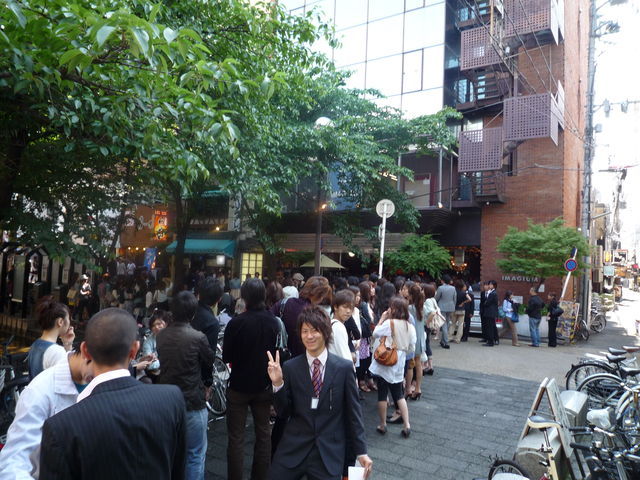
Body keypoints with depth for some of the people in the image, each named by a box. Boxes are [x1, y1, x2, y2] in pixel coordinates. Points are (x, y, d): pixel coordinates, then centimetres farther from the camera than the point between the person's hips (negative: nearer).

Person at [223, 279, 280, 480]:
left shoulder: (236, 323, -19)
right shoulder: (274, 322, -8)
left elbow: (226, 357, -10)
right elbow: (278, 354, 3)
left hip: (239, 386, -3)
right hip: (264, 386, 4)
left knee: (236, 437, 9)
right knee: (263, 433, 17)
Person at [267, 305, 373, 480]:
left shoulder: (344, 367, -6)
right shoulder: (290, 367, -4)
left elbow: (353, 412, 0)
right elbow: (283, 413, 0)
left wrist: (361, 451, 1)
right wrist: (278, 383, -16)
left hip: (329, 454, -1)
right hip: (293, 450, 1)